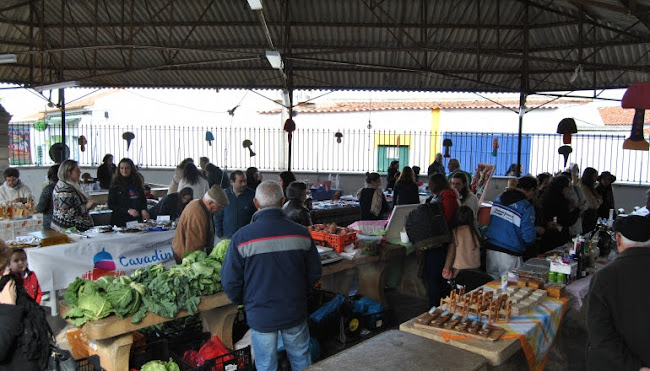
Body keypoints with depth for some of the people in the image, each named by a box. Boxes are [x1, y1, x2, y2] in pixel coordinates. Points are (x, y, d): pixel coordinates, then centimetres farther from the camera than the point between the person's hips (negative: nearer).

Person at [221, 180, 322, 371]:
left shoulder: (242, 237, -17)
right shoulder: (301, 233, -10)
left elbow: (230, 282, -10)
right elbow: (315, 273, 0)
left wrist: (243, 302, 10)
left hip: (260, 316, -1)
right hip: (295, 312, 2)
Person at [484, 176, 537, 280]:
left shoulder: (498, 198, 6)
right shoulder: (527, 207, -13)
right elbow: (529, 237, -12)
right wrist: (535, 231, 9)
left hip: (490, 249, 6)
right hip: (509, 255, -6)